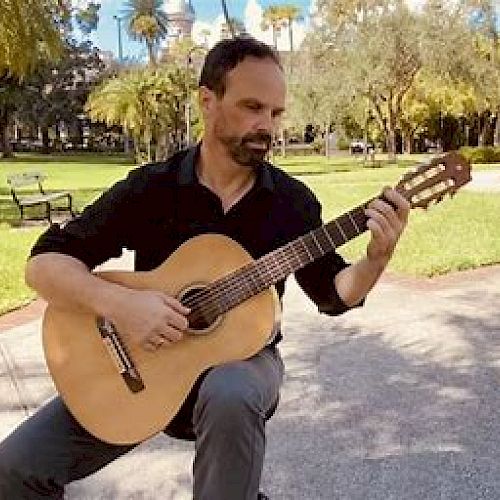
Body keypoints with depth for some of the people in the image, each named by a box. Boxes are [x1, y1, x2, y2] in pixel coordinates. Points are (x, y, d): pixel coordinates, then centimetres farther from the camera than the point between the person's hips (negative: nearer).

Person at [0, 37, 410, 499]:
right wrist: (116, 302, -29)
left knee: (231, 398, -38)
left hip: (240, 356, 1)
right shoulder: (150, 187, -9)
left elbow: (331, 293, 4)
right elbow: (45, 263, -10)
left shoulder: (292, 200, -3)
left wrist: (378, 256, -17)